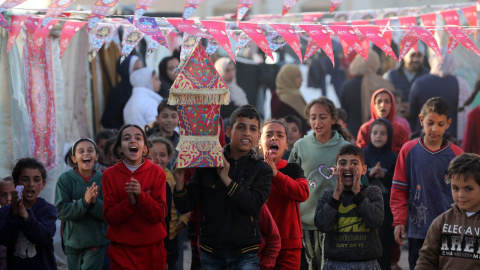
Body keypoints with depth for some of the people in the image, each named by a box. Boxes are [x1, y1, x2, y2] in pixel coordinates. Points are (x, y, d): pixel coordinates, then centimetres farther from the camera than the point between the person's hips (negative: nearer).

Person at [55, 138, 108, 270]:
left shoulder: (103, 179, -6)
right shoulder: (65, 179, -7)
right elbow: (60, 211, -15)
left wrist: (95, 202, -26)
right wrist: (84, 202, -27)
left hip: (96, 243, -1)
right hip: (72, 242, 1)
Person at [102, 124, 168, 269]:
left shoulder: (157, 173, -3)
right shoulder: (110, 174, -2)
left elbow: (159, 214, -8)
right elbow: (109, 216, -6)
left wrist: (140, 195, -24)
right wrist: (130, 202, -23)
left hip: (152, 249, 1)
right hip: (121, 250, 0)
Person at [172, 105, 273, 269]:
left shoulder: (262, 170, 0)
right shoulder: (207, 165, 2)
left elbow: (254, 204, -16)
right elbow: (185, 206, 2)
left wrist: (226, 179, -23)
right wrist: (179, 181, -17)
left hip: (245, 255, -1)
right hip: (211, 252, 1)